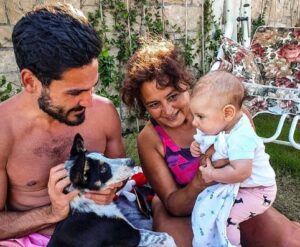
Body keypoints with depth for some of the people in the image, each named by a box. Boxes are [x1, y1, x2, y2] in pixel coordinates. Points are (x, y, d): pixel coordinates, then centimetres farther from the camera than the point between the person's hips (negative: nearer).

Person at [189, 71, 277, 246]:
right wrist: (198, 146, -7)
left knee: (224, 217, -16)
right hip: (237, 186, 9)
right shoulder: (223, 126, -6)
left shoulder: (240, 138, -33)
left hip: (257, 192, -9)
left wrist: (212, 175, -28)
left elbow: (241, 172, -41)